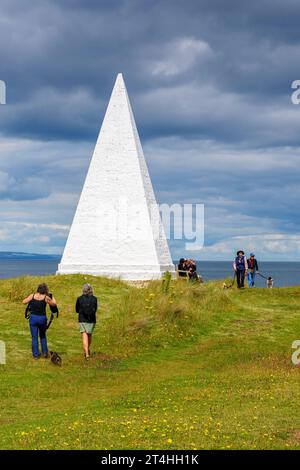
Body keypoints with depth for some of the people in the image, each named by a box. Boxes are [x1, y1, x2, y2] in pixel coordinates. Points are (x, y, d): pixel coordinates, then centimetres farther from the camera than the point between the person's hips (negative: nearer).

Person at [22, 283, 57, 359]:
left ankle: (35, 355, 8)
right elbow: (54, 304, 4)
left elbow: (24, 302, 2)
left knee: (34, 337, 8)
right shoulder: (46, 297, -9)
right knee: (43, 336, 22)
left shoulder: (32, 296, -7)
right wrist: (51, 297, 16)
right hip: (42, 318, 0)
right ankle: (44, 352, 17)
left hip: (33, 318, 0)